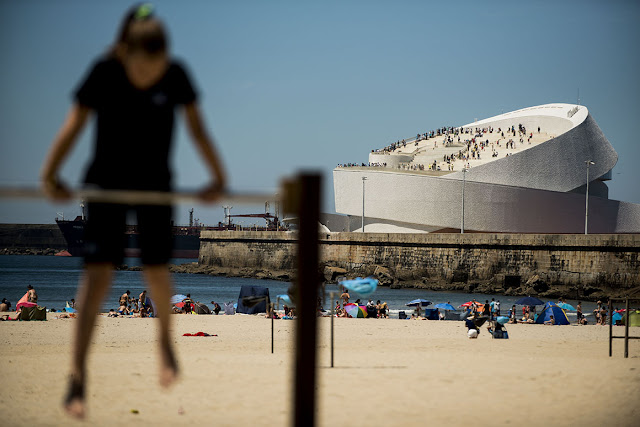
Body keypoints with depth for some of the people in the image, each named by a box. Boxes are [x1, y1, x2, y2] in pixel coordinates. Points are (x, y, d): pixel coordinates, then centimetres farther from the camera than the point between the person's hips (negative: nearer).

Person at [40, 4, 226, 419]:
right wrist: (50, 175, -14)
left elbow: (197, 128, -4)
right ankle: (78, 377, -12)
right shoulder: (104, 72, -18)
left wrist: (218, 178, 0)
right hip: (107, 182, -2)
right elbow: (75, 124, -12)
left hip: (155, 184, 2)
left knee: (157, 271, 6)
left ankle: (165, 341, 39)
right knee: (97, 272, -12)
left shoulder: (176, 76, -14)